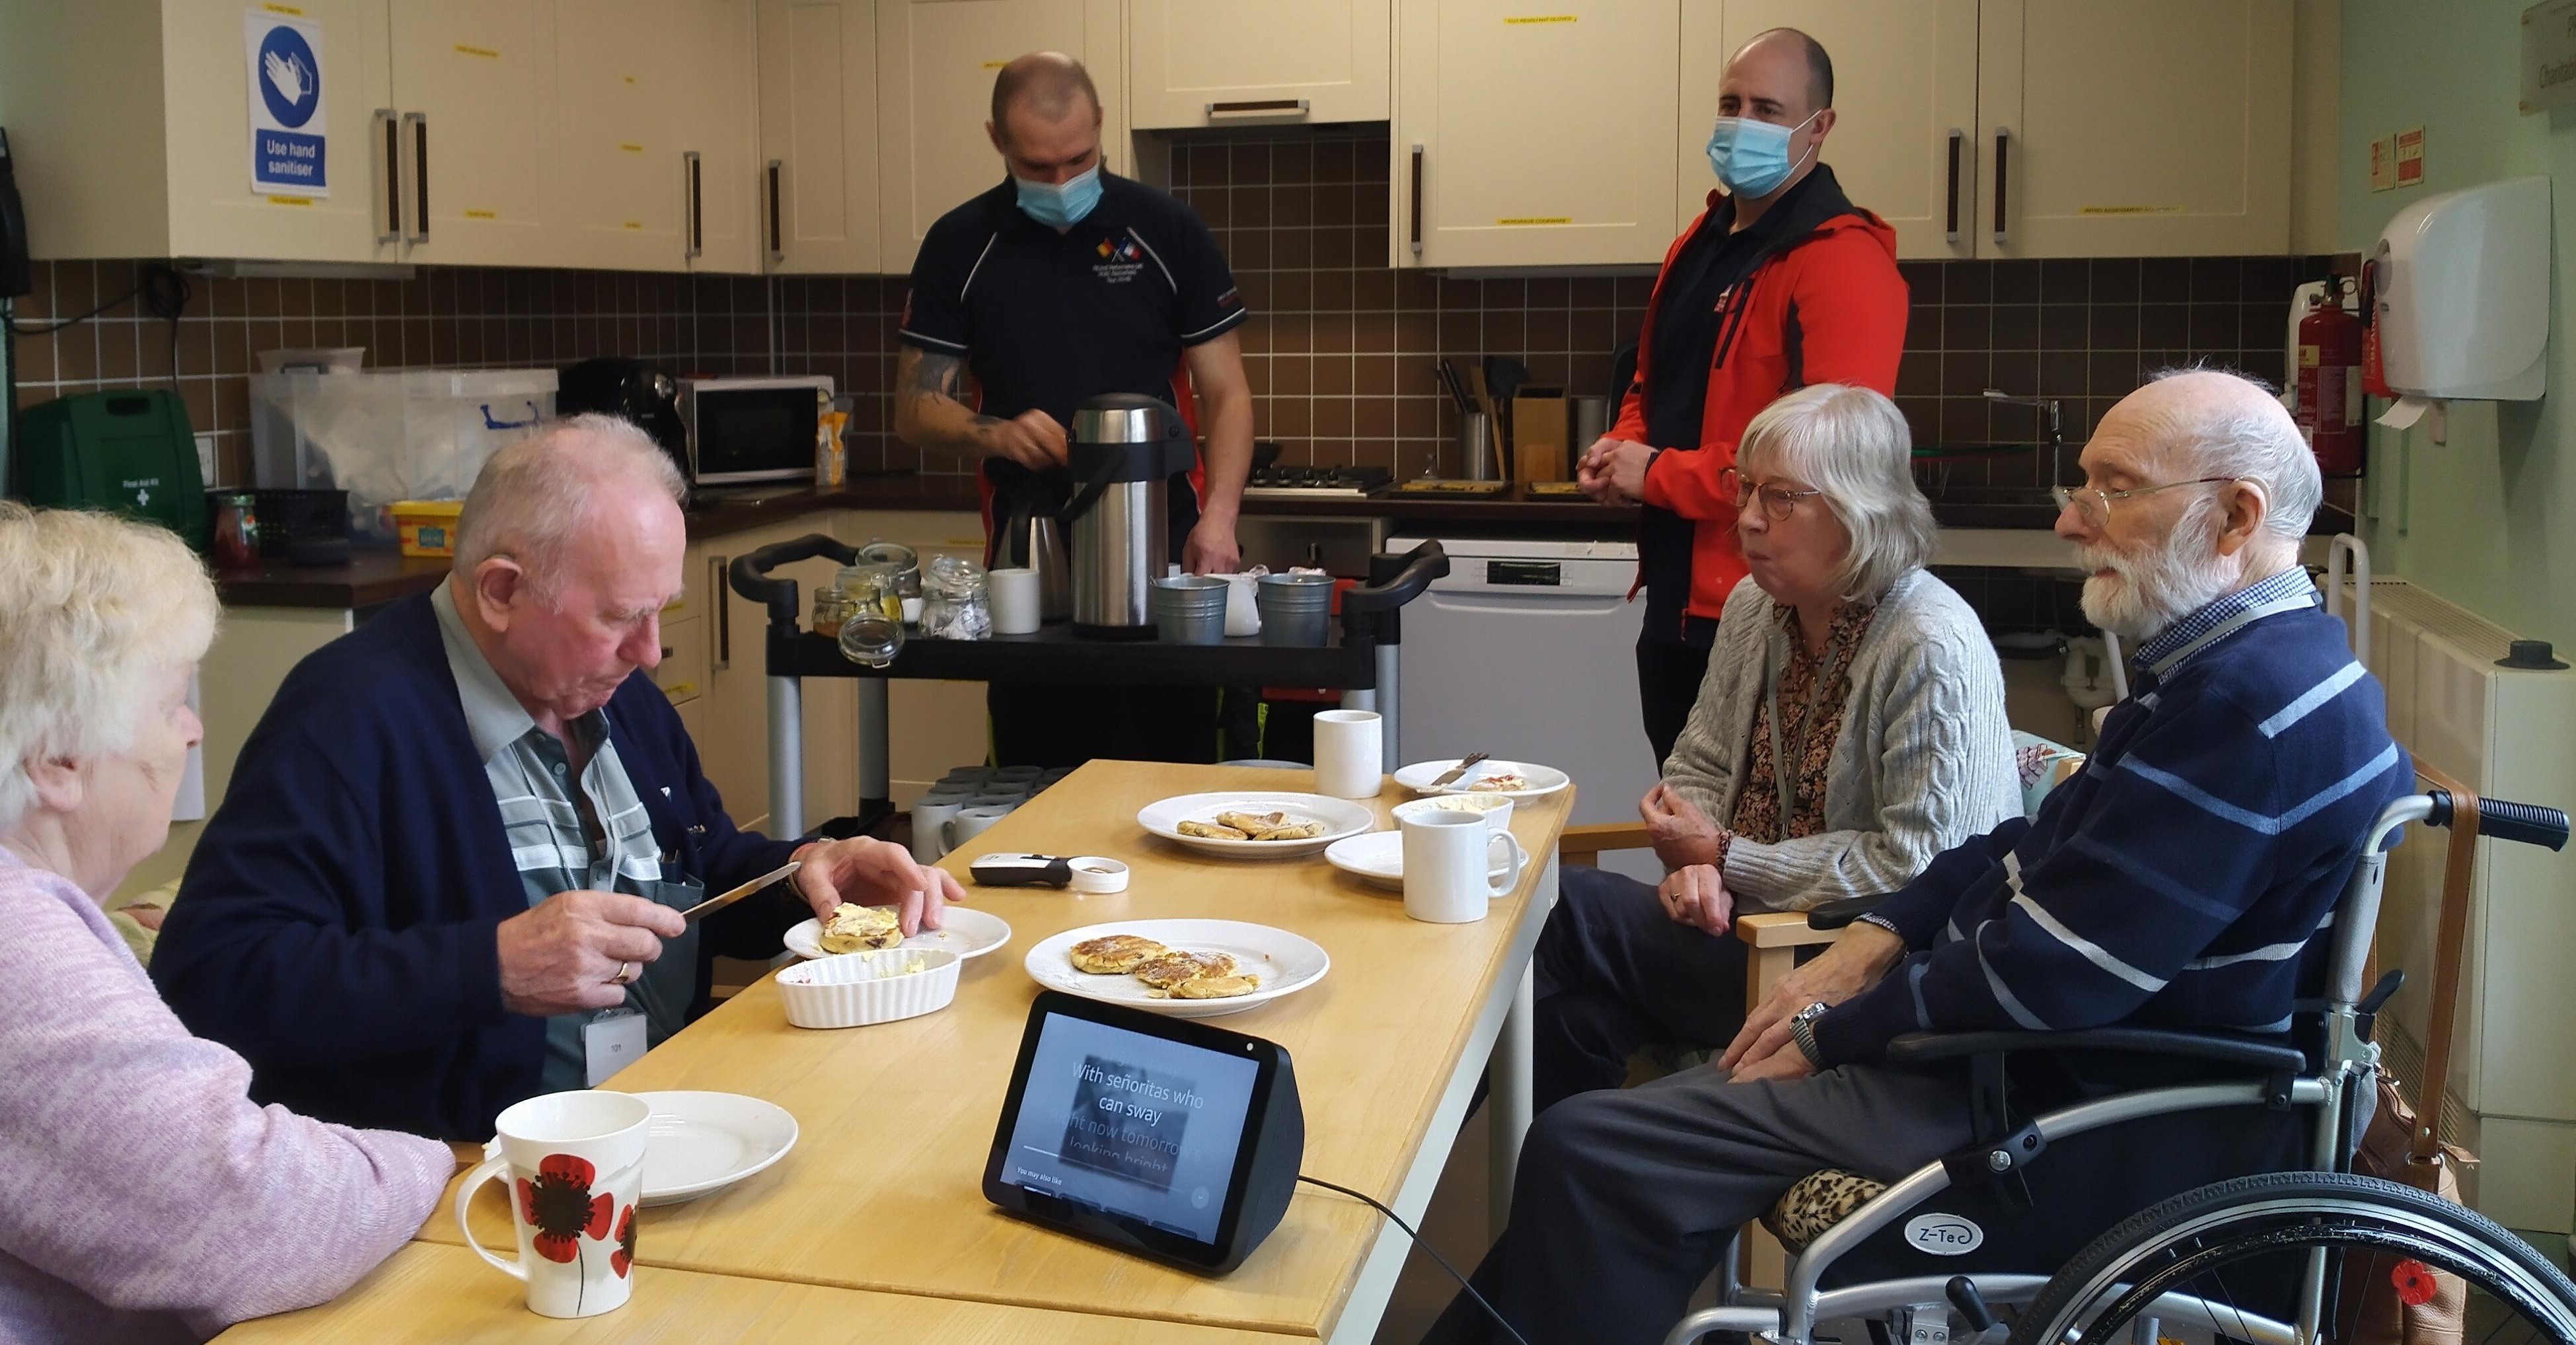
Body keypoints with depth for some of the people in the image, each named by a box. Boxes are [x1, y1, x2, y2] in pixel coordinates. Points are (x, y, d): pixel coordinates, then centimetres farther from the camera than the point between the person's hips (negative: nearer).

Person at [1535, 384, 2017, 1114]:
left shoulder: (1935, 650, -16)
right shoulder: (1754, 607, 8)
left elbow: (1916, 866, -19)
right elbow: (1701, 765, 15)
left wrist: (1728, 860, -14)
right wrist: (1698, 863, -8)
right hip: (1750, 912, 7)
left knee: (1572, 911, -22)